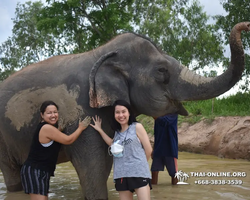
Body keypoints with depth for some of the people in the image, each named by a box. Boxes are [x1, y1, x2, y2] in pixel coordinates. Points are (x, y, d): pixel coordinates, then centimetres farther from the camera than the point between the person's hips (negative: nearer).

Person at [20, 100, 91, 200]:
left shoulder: (50, 127, 10)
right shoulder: (47, 128, -19)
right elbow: (68, 140, -11)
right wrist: (81, 128, 2)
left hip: (42, 172, 11)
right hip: (34, 172, -11)